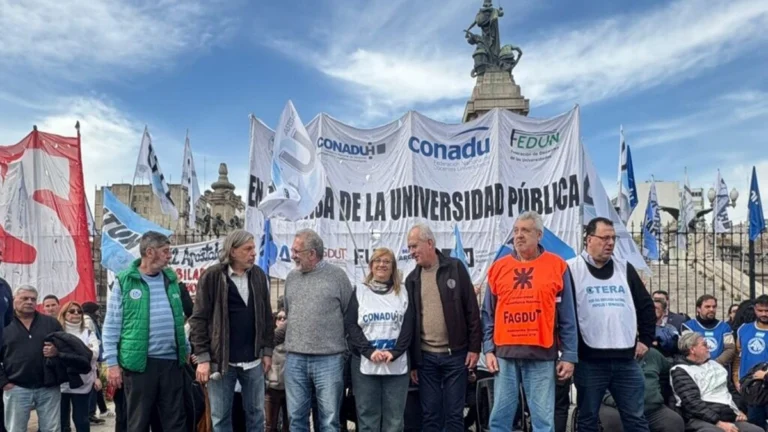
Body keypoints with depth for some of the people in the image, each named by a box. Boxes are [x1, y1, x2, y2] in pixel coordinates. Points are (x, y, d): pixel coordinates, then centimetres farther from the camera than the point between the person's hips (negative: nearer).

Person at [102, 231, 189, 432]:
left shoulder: (171, 279, 11)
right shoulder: (124, 281, -5)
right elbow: (111, 325, -4)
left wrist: (186, 350, 16)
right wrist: (112, 362, -8)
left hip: (172, 361, 4)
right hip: (139, 362, -4)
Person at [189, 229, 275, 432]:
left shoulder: (259, 275, 5)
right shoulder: (212, 276, -8)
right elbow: (199, 319, -7)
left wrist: (267, 350, 7)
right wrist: (202, 357, -11)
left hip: (253, 360, 4)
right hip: (221, 360, -3)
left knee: (256, 414, 13)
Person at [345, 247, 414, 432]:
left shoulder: (403, 292, 11)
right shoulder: (360, 291, 8)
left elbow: (408, 326, 4)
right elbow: (350, 325, 1)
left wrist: (394, 352, -11)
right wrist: (369, 351, -12)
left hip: (397, 364, 1)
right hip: (365, 364, -1)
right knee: (367, 417, 4)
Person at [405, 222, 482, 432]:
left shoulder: (455, 268, -1)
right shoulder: (412, 279, 9)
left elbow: (471, 310, -3)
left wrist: (474, 347, -7)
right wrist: (411, 361, 8)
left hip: (455, 354, -3)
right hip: (426, 358, 3)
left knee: (454, 414, 5)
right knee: (430, 415, 8)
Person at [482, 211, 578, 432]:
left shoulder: (557, 266, 2)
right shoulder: (498, 267, 7)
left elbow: (567, 317, 3)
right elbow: (488, 314, 10)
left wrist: (569, 355, -1)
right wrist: (488, 349, 3)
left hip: (541, 355, -2)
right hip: (505, 354, 2)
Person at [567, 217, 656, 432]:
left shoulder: (625, 269, 12)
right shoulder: (572, 270, -3)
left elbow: (646, 306, 18)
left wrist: (646, 340, 10)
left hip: (626, 360, 4)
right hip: (589, 360, -4)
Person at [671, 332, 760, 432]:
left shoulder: (713, 364, 23)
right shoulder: (680, 371, -1)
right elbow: (692, 403, -12)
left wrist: (738, 411, 9)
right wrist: (718, 422, -20)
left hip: (728, 417, 7)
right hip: (702, 420, -7)